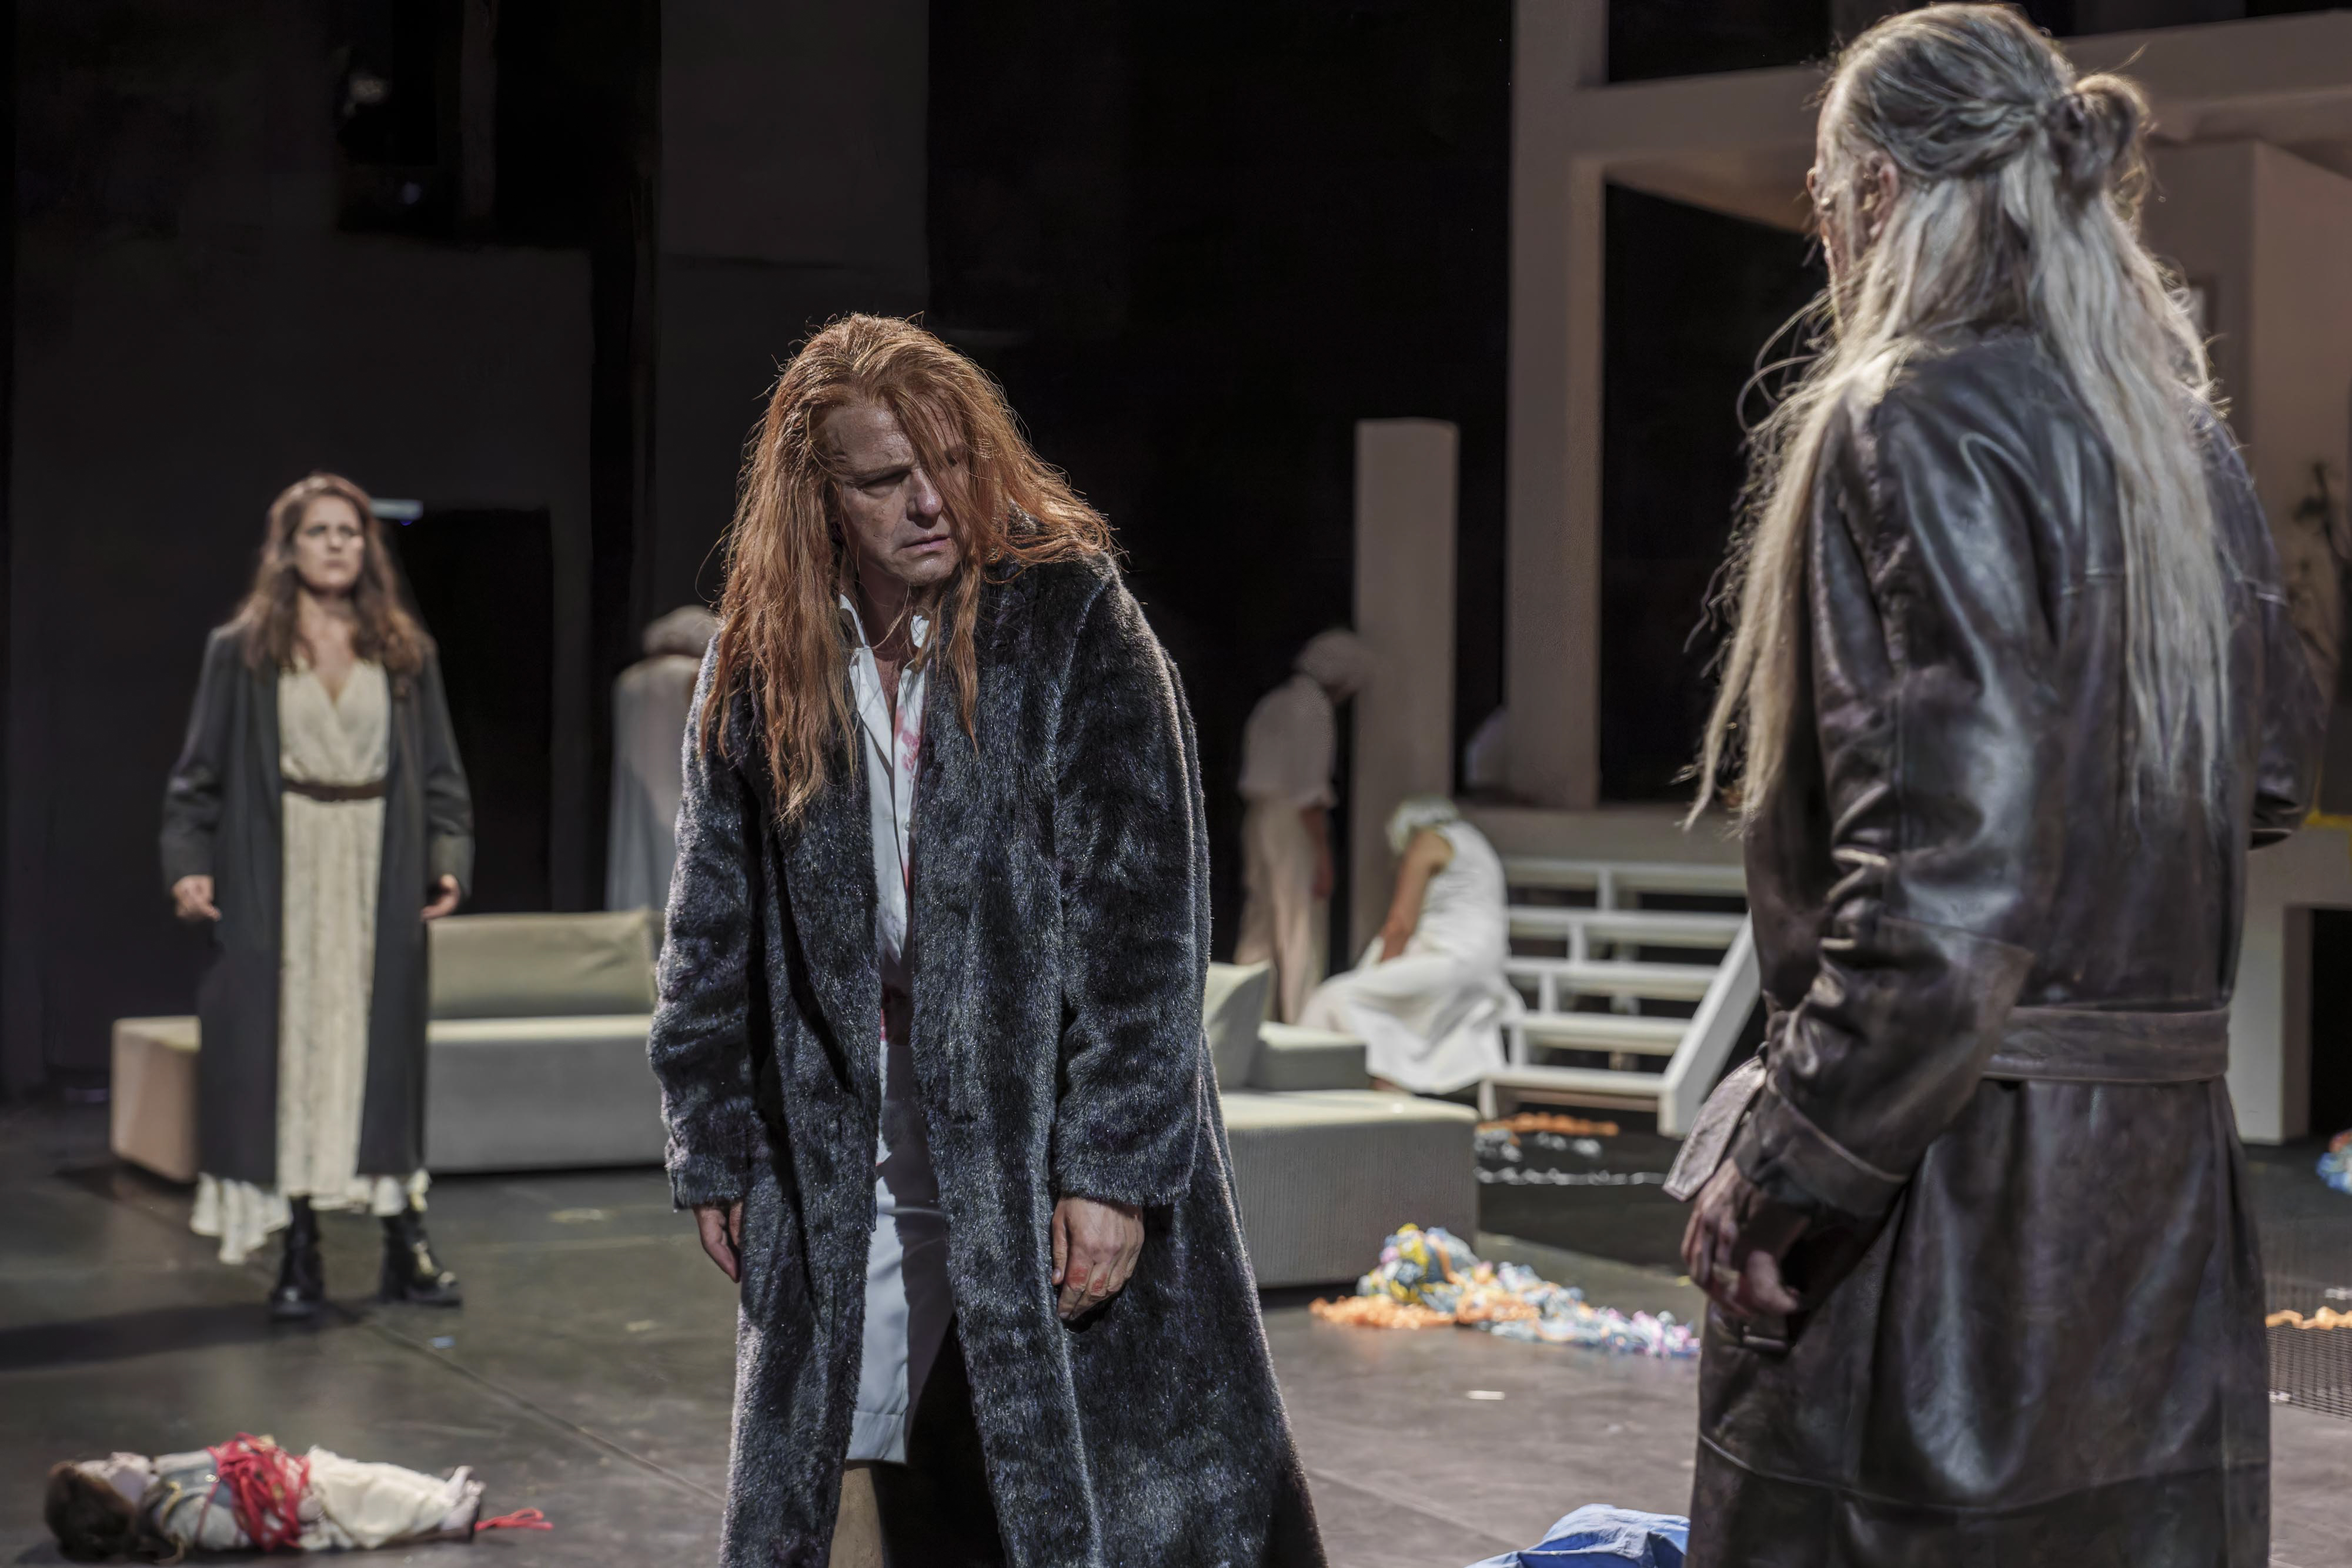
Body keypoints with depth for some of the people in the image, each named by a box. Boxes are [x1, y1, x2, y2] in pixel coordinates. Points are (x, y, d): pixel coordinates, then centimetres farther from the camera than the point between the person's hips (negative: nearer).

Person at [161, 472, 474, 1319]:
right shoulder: (241, 653, 4)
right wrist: (188, 862, -10)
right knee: (284, 1052, -1)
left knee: (385, 1051, 2)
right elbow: (199, 772, 2)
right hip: (276, 882, -1)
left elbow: (440, 773, 9)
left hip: (378, 879, 2)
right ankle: (300, 1252, 5)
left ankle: (405, 1244, 7)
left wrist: (448, 859, -4)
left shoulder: (405, 653, 9)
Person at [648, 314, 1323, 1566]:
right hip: (844, 1191, 4)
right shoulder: (757, 670, 4)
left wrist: (1112, 1164, -15)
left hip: (1056, 1177, -3)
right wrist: (716, 1156, 10)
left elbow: (1145, 913, -10)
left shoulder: (1072, 624, -8)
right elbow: (712, 935, 13)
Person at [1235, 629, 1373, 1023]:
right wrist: (1323, 855, -17)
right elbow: (1309, 786, -18)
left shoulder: (1272, 705, 16)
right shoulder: (1314, 708, -11)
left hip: (1258, 817, 9)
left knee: (1258, 933, 11)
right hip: (1295, 824, -9)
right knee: (1302, 935, -5)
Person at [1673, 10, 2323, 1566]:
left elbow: (1948, 867, -22)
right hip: (2166, 1180, 8)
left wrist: (1787, 1169, -17)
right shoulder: (2179, 436, 11)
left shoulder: (1917, 429, -14)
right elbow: (2278, 763, 22)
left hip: (1954, 1172, -8)